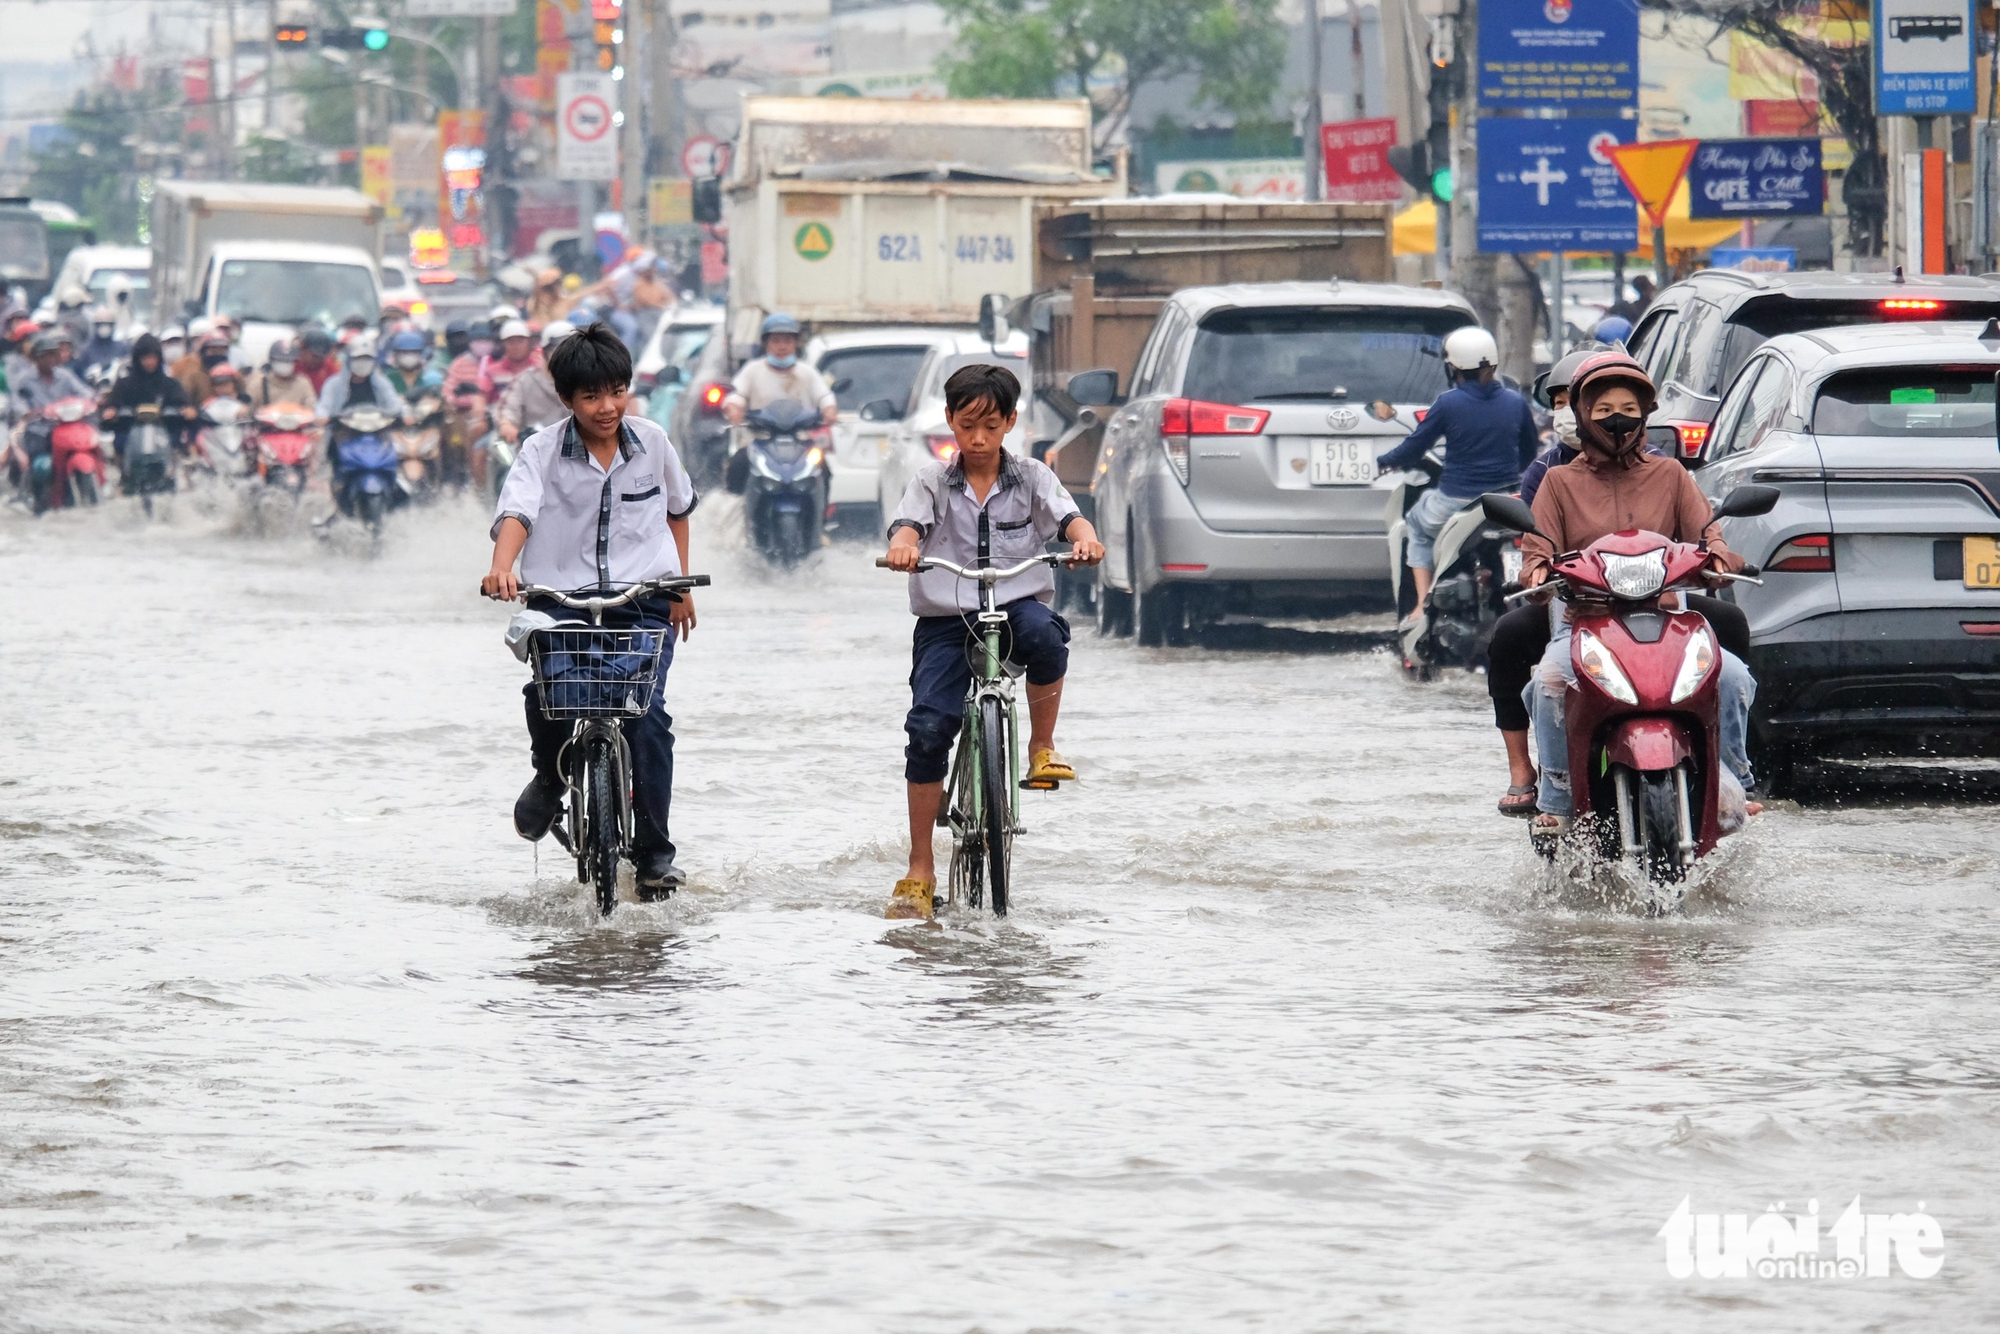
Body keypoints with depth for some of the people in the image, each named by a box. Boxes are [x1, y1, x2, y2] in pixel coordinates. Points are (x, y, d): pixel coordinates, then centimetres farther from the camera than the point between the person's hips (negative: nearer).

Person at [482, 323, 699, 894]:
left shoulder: (652, 443, 5)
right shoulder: (544, 450, -4)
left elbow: (678, 507, 23)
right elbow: (517, 510, -21)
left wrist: (681, 584, 23)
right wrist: (503, 567, -40)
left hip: (643, 605, 1)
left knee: (646, 712, -16)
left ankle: (654, 852, -8)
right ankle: (550, 777, 9)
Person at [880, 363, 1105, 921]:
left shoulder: (1031, 479, 8)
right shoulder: (933, 482, 7)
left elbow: (1067, 515, -8)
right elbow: (909, 521, -10)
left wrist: (1085, 538, -32)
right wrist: (903, 545, -35)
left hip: (1017, 606, 0)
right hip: (946, 622, 0)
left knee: (1041, 629, -37)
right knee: (928, 727, -15)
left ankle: (1043, 745, -11)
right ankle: (920, 870, -6)